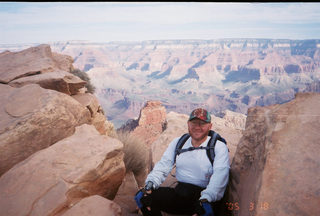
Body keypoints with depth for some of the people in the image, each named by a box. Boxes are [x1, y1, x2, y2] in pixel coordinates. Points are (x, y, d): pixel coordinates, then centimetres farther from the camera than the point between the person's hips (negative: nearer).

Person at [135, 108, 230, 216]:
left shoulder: (219, 147, -2)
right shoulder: (178, 142, 12)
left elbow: (219, 177, -16)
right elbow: (163, 165, 5)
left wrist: (205, 199, -33)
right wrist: (150, 184, -14)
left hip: (202, 197, -4)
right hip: (179, 193, 5)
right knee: (144, 196, -15)